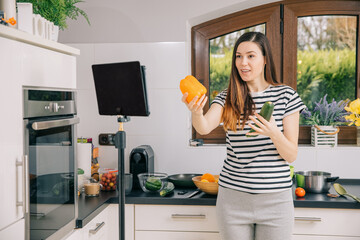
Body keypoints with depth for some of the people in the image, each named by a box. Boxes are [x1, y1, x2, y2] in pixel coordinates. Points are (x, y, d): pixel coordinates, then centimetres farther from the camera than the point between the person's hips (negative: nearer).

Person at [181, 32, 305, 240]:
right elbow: (204, 128, -18)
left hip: (275, 199, -1)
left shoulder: (286, 95, -3)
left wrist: (275, 134, -24)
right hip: (233, 199, 1)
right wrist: (196, 112, -40)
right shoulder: (227, 98, 2)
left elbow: (291, 156, -4)